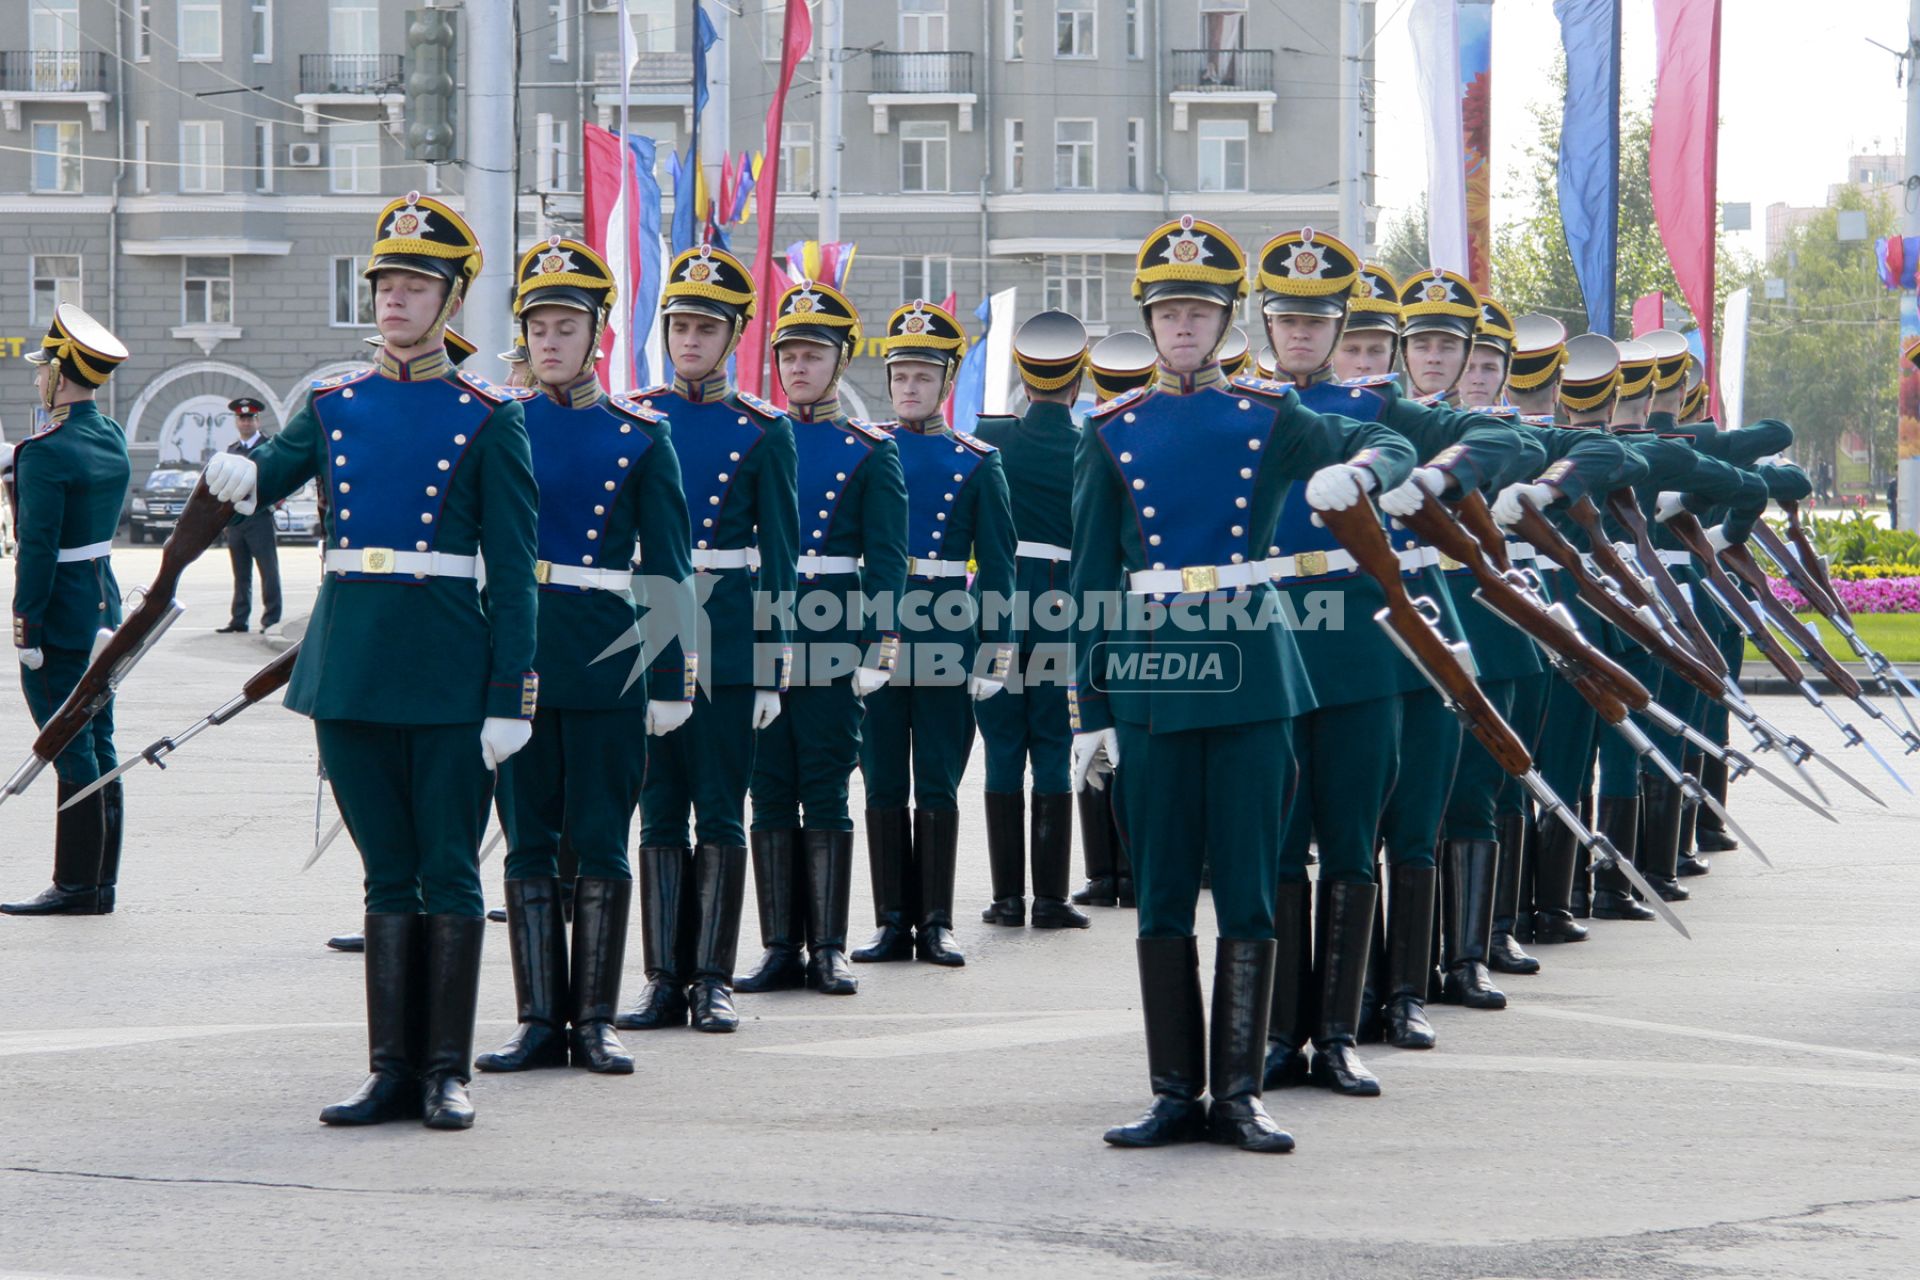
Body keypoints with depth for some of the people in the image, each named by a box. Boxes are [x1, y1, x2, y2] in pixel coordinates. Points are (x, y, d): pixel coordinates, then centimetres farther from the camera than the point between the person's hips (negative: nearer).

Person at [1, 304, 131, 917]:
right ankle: (100, 883, 16)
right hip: (103, 607, 8)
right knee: (97, 748, 11)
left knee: (74, 755, -4)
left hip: (58, 614, -8)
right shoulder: (111, 437, 6)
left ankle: (77, 886, 0)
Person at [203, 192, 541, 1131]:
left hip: (449, 668, -4)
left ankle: (447, 1071, 7)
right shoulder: (334, 404, 9)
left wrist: (510, 698, -10)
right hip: (351, 661, 4)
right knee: (387, 873, 9)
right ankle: (393, 1070, 13)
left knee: (449, 873, 1)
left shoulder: (487, 418, -2)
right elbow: (265, 476, 17)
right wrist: (234, 476, -9)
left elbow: (513, 570, -4)